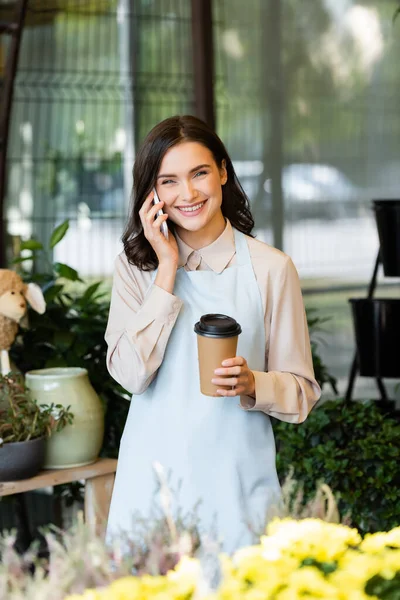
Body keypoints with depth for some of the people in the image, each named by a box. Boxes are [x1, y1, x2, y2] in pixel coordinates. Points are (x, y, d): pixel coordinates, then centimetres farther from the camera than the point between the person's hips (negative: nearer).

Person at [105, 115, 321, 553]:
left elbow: (302, 391, 1)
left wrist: (253, 384, -20)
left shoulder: (270, 268, -2)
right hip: (152, 478, 1)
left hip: (235, 481, -1)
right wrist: (168, 268, -10)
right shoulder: (135, 266, 3)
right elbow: (131, 373, -11)